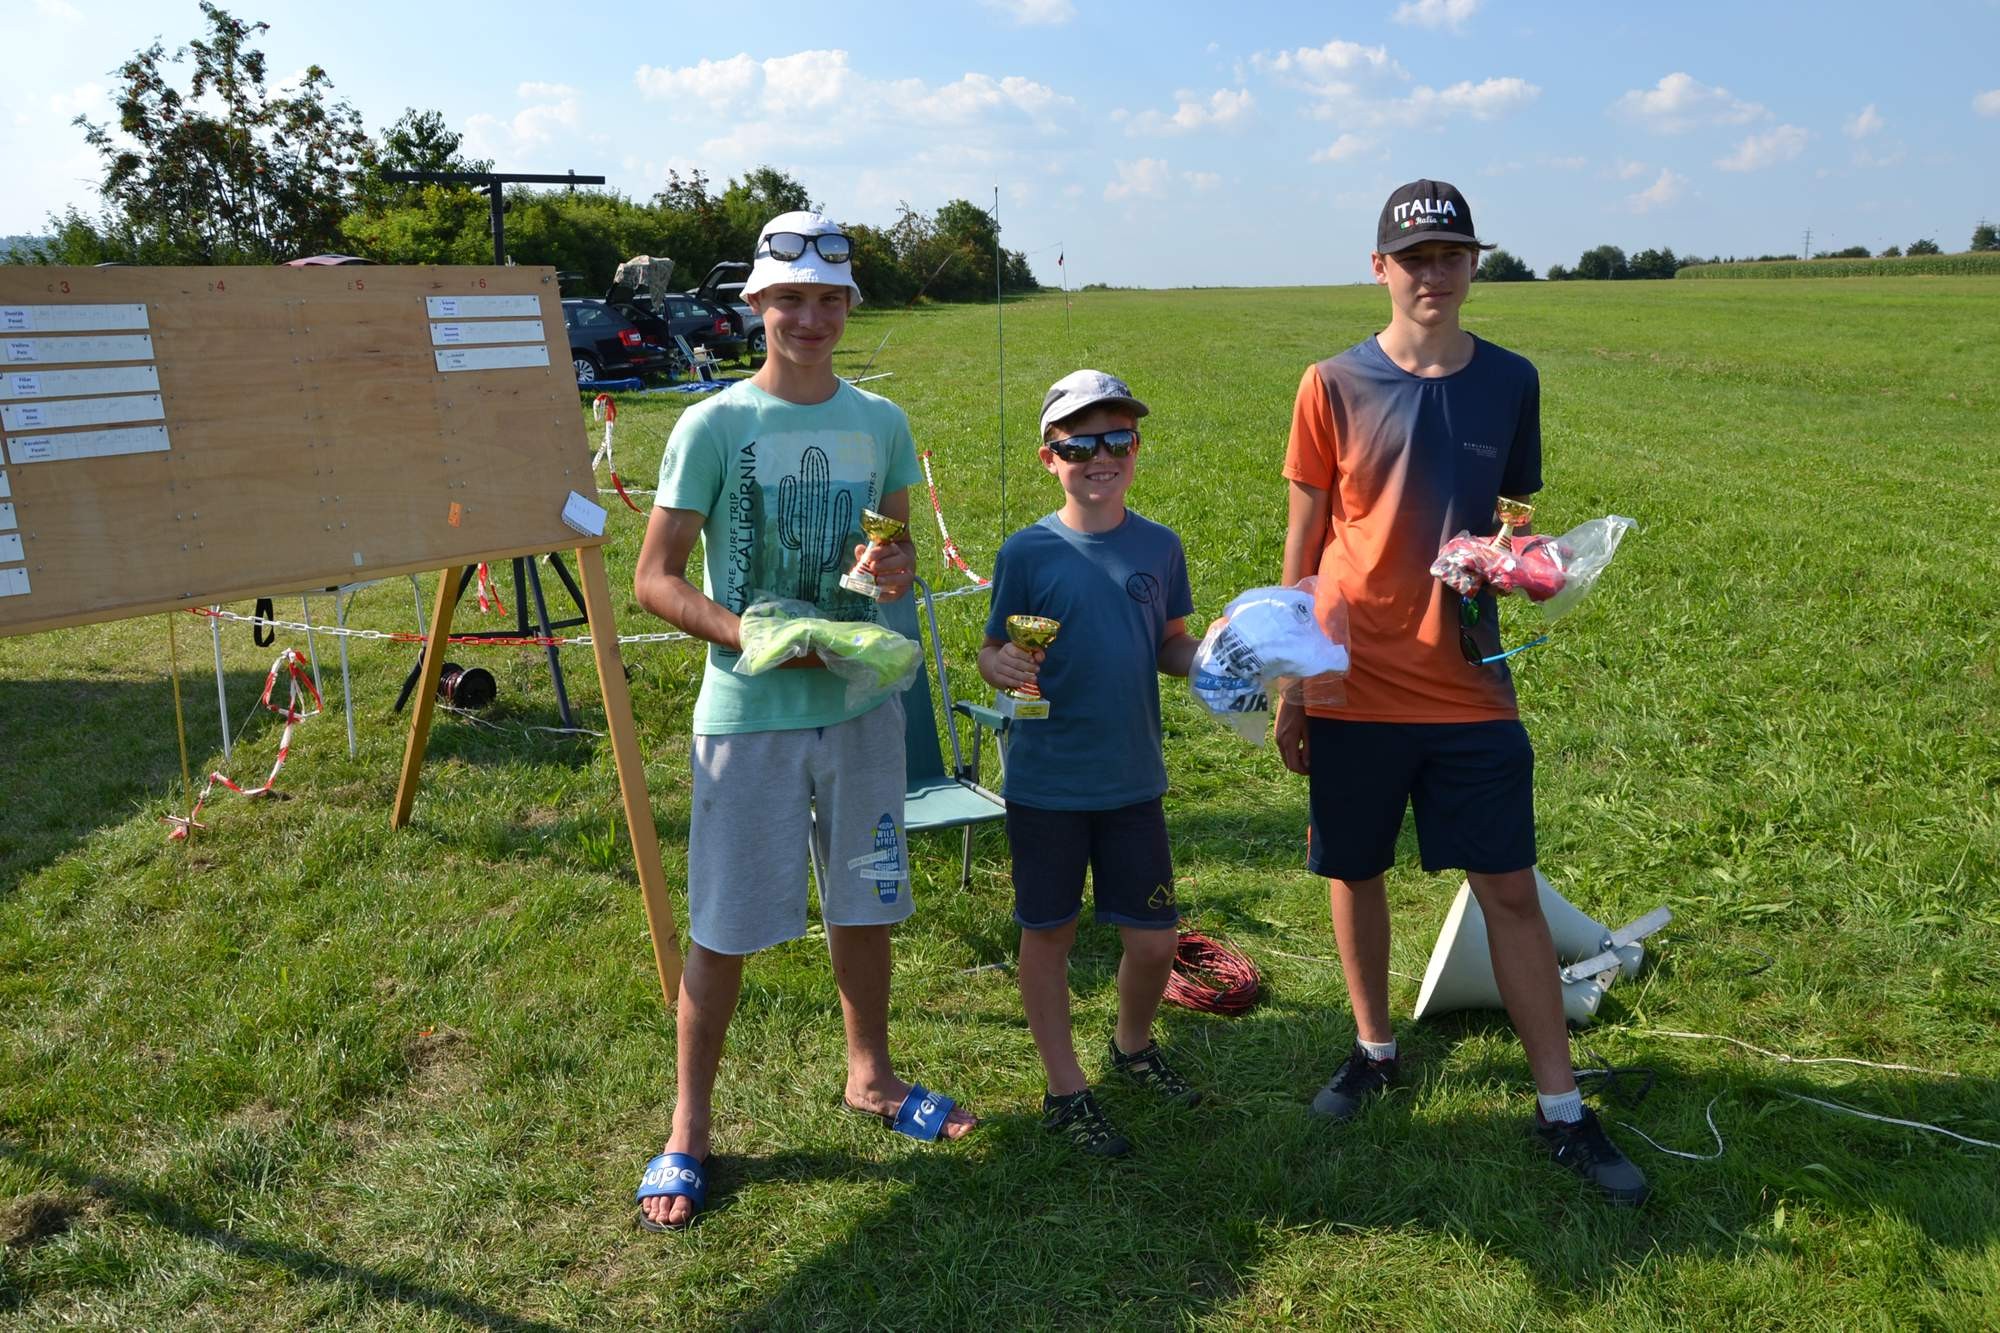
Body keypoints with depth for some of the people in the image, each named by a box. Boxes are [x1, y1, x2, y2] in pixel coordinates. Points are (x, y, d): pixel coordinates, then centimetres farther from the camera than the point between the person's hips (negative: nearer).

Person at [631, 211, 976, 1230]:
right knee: (724, 925, 4)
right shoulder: (713, 427, -8)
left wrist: (896, 566, -8)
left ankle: (871, 1075, 39)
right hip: (748, 715, -4)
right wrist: (752, 637, -23)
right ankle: (688, 1127, 21)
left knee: (864, 901, 17)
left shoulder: (881, 424, 5)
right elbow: (655, 579, -8)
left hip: (862, 705, 4)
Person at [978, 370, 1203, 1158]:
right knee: (1048, 933, 10)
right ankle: (1065, 1089, 28)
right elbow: (992, 652, -4)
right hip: (1045, 782, -3)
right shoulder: (1027, 552, -7)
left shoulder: (1159, 548, 2)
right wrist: (1001, 667, -26)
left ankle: (1133, 1045, 40)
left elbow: (1170, 648, 10)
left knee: (1155, 938, 9)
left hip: (1134, 780, 3)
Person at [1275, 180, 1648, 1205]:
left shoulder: (1509, 381, 4)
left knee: (1510, 890, 4)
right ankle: (1374, 1048, 36)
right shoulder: (1334, 385, -3)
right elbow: (1302, 542, 1)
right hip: (1356, 686, -1)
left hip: (1468, 686, 1)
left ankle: (1561, 1110, 16)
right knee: (1355, 876, 12)